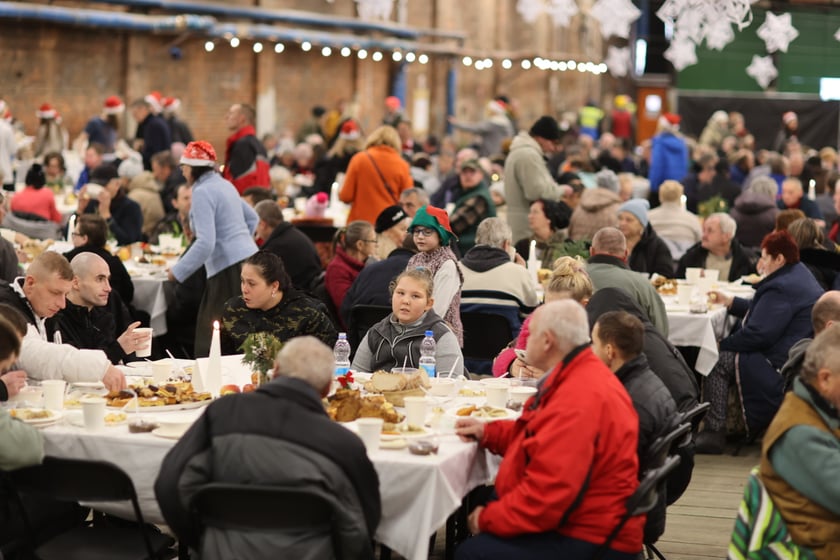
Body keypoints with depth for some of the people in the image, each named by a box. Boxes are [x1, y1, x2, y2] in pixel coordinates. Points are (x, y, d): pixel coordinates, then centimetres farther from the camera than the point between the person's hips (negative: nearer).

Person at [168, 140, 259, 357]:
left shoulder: (202, 192, -12)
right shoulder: (225, 185, 16)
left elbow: (205, 243, -20)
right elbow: (252, 217, 28)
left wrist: (178, 271, -13)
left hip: (229, 268, -9)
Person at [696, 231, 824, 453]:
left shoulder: (781, 289, -20)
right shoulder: (799, 275, 16)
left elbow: (758, 333, -24)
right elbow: (763, 312, 28)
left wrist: (723, 344, -10)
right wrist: (730, 301, 23)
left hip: (781, 367, -12)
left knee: (719, 362, -10)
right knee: (728, 352, 19)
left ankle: (714, 433, -11)